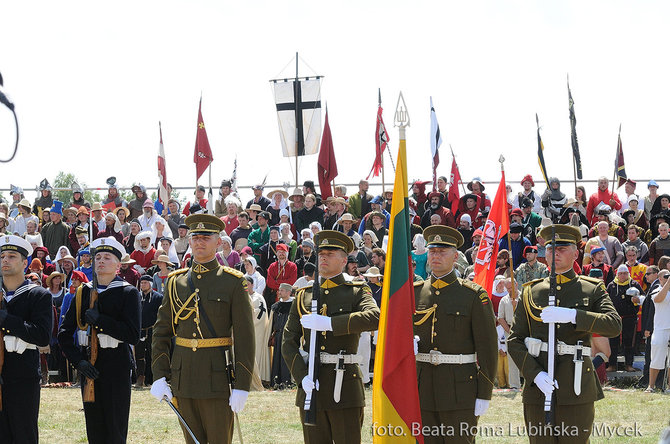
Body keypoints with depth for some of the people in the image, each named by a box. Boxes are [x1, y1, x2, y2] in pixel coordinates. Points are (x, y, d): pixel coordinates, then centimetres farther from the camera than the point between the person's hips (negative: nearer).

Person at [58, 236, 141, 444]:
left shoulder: (128, 293, -1)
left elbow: (133, 335, -10)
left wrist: (99, 320, -15)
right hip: (89, 366, 4)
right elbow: (64, 332, 9)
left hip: (116, 365, -4)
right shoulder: (83, 292, 11)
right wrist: (79, 361, -5)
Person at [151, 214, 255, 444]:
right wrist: (159, 376, 1)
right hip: (183, 377, 4)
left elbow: (245, 337, -5)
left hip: (217, 376, -4)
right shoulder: (176, 282, 10)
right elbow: (161, 331, 11)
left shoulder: (233, 282, -1)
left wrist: (242, 386, -11)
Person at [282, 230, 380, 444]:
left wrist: (328, 323, -22)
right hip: (311, 385, 3)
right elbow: (288, 343, 9)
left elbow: (374, 318, -19)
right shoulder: (303, 296, 14)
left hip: (345, 385, -3)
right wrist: (302, 377, -7)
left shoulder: (357, 292, 4)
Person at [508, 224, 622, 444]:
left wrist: (572, 315, -23)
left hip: (576, 389, -2)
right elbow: (514, 341, 6)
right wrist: (535, 374, -11)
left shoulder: (593, 290, 8)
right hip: (537, 387, 2)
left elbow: (614, 325, -10)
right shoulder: (531, 292, 12)